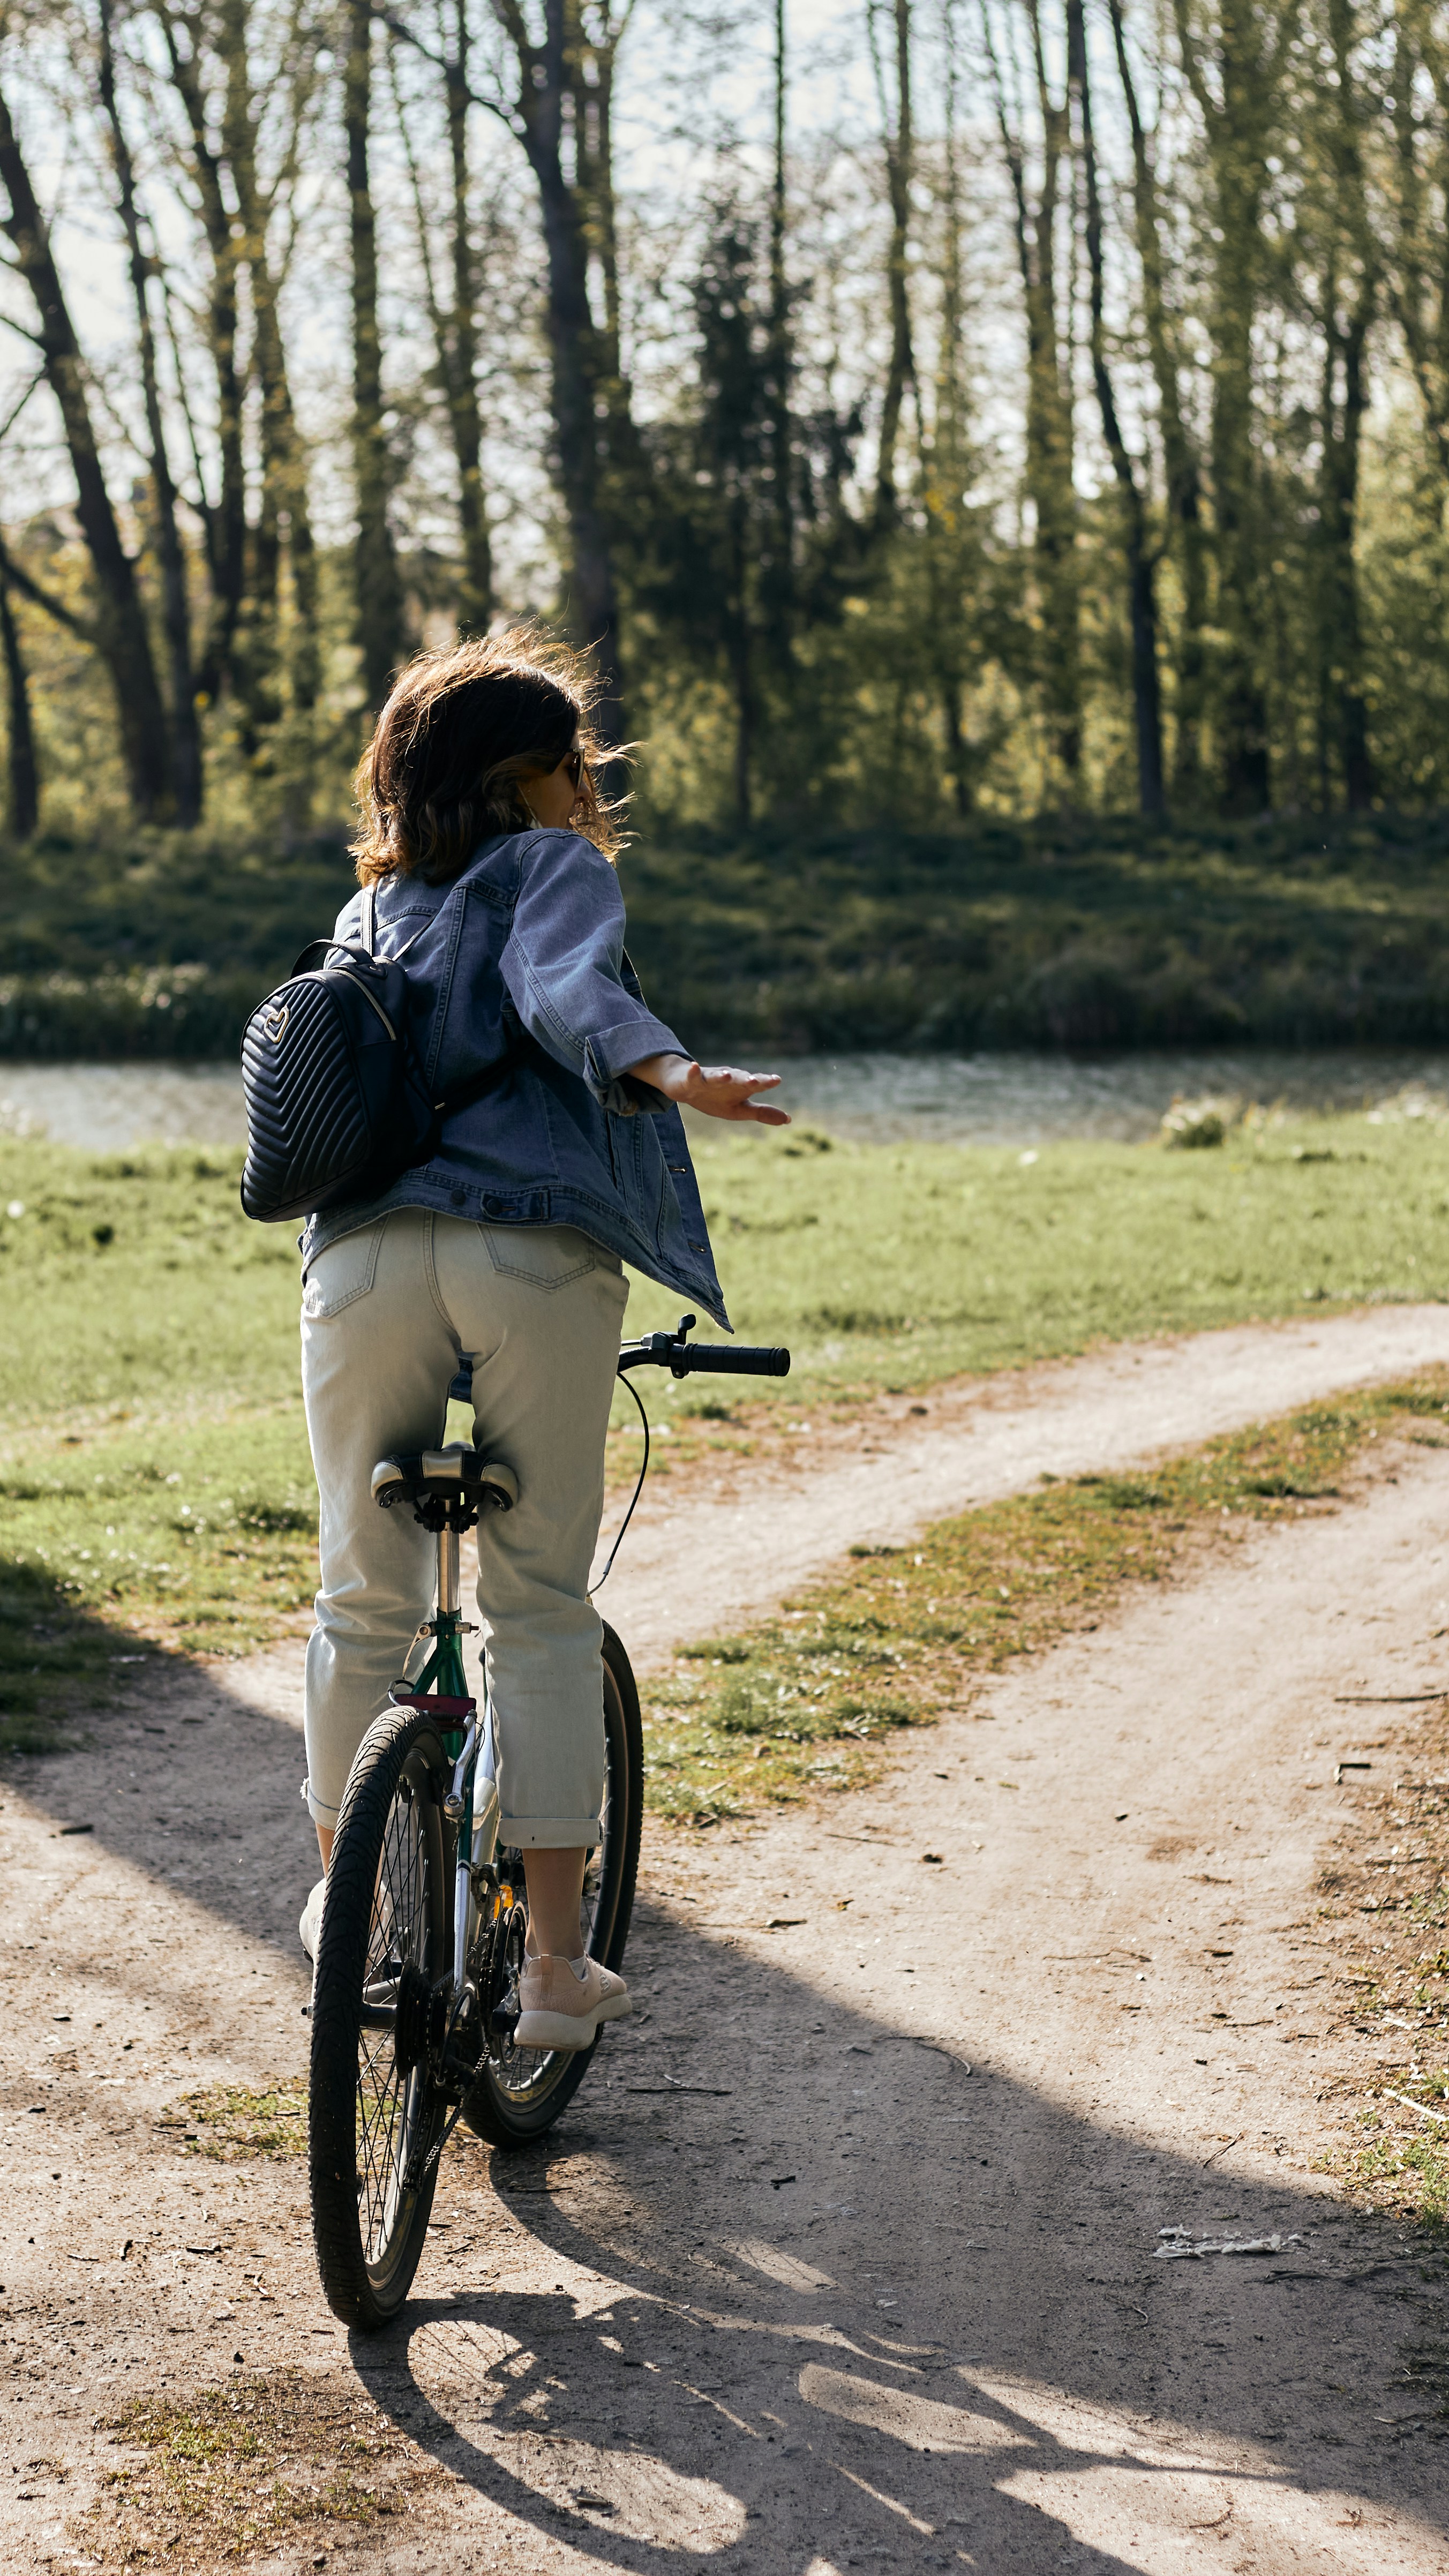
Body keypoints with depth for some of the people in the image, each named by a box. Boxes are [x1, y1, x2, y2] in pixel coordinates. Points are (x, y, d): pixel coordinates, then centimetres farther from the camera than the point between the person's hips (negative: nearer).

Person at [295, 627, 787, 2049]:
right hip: (536, 1257, -5)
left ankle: (344, 1896, 31)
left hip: (361, 1254, 5)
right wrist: (672, 1074, -28)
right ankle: (556, 1964, 4)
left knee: (364, 1599, 16)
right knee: (541, 1606, 3)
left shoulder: (369, 917, 29)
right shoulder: (556, 872, 10)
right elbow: (568, 992, -12)